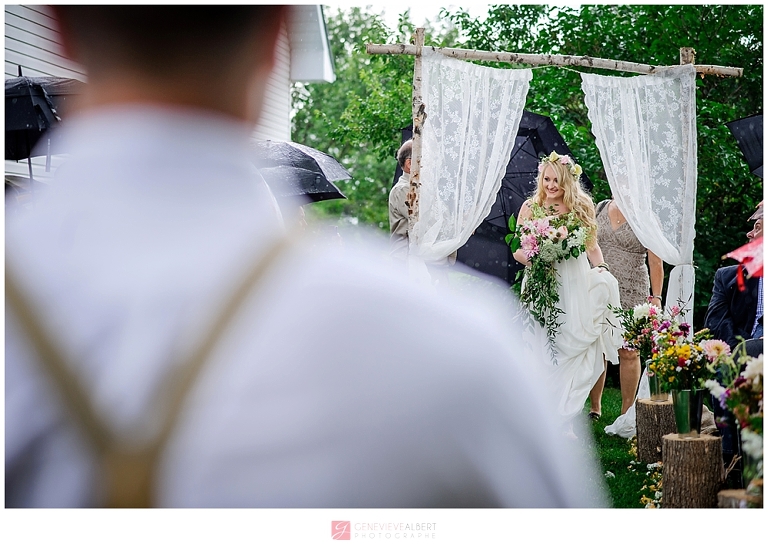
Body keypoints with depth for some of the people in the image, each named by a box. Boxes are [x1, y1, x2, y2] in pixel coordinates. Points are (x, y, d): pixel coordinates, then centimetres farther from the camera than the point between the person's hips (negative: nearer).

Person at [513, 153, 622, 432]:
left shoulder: (583, 206, 8)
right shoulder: (530, 207, 6)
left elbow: (592, 245, 13)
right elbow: (517, 250, 6)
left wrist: (601, 267, -5)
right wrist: (533, 260, -14)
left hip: (576, 284, 1)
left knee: (575, 345, -6)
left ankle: (562, 419, 2)